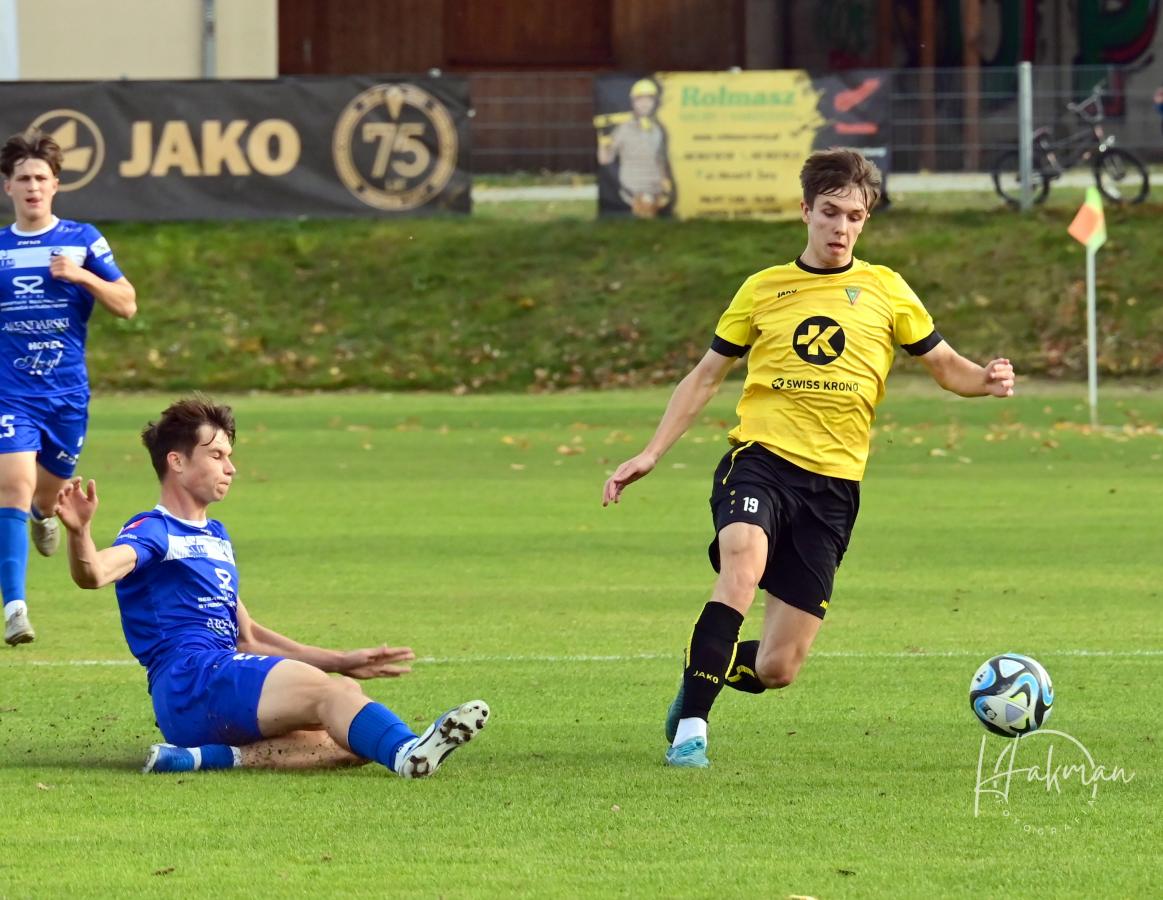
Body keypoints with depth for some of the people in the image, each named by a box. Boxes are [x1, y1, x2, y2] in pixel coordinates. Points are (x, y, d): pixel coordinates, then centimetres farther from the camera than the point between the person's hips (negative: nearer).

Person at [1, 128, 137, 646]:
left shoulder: (82, 240, 2)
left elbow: (126, 305, 0)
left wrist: (82, 275, -14)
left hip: (67, 391, 1)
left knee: (49, 488, 17)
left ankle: (42, 514, 57)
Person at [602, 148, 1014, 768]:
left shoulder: (885, 291, 10)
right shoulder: (764, 290, 11)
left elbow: (944, 366, 16)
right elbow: (706, 375, 18)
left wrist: (983, 381, -8)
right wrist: (651, 454, 10)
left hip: (832, 481, 1)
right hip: (759, 460, -1)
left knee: (777, 669, -3)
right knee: (743, 565, -35)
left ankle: (706, 675, 32)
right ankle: (690, 727, -30)